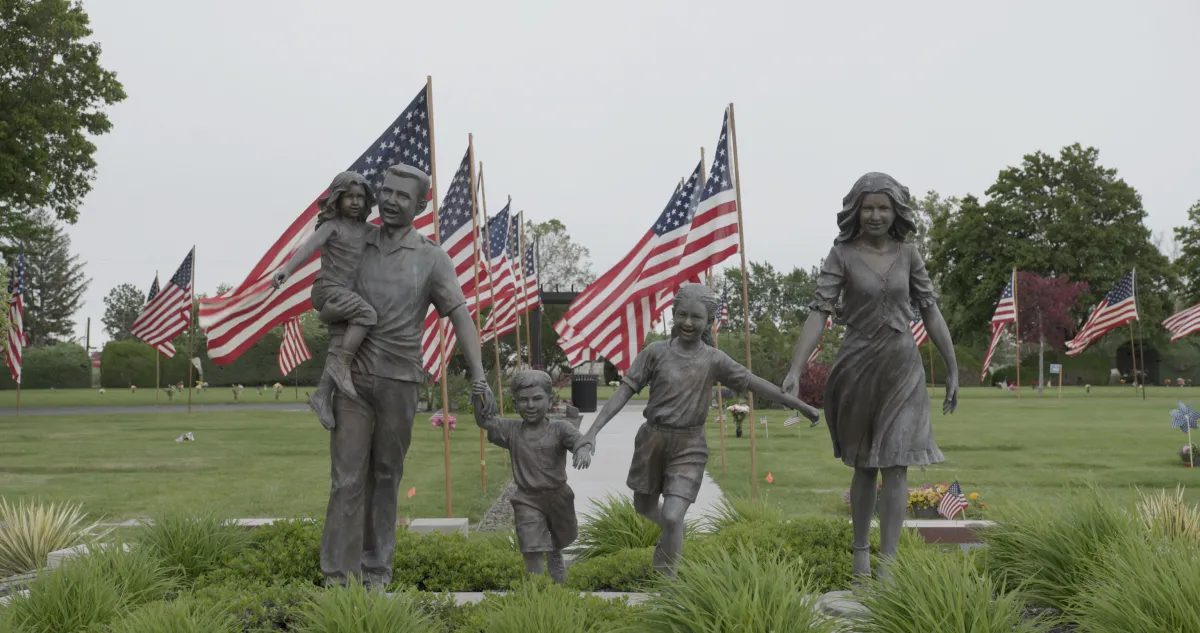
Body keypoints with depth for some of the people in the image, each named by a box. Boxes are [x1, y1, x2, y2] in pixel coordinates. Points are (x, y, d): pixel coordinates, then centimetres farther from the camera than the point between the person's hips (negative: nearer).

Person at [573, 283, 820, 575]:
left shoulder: (714, 360, -6)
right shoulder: (656, 352, -6)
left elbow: (755, 384, -5)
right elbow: (625, 390, -7)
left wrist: (800, 406, -6)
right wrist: (592, 433, -14)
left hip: (689, 446, -2)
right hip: (652, 439, 2)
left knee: (671, 517, -16)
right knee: (644, 508, 19)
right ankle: (671, 535, 52)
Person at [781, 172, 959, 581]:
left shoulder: (907, 254, 2)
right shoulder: (841, 256, -6)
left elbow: (930, 312, 7)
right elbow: (819, 312, -14)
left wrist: (953, 370, 7)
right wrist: (795, 370, -24)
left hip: (902, 368, 1)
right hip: (857, 367, -1)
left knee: (896, 464, -6)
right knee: (865, 465, 11)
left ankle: (888, 559, -3)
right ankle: (860, 550, 27)